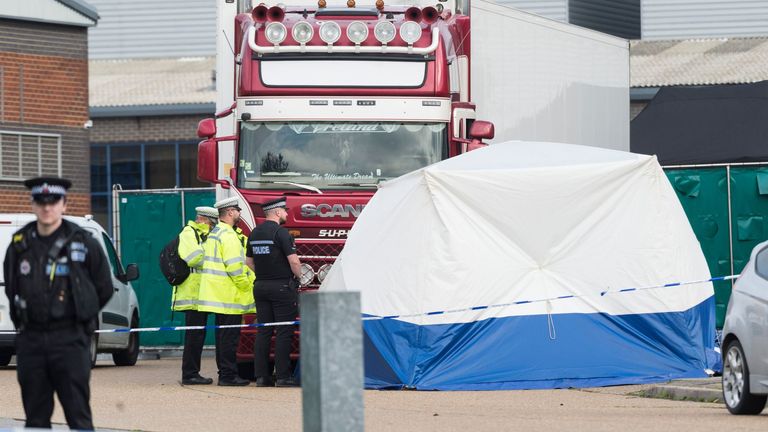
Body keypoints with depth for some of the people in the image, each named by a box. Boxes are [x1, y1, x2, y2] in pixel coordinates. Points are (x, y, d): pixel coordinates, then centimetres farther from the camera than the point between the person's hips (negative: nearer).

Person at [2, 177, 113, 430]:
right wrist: (23, 318, 13)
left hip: (70, 340, -4)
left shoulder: (83, 244, -3)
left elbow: (104, 289, 6)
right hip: (30, 340, 4)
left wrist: (80, 315, 9)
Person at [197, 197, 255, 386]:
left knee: (223, 334, 13)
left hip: (217, 295, 10)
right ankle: (228, 375, -10)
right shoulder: (228, 235, -14)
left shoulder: (214, 233, 18)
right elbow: (234, 265, -21)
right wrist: (245, 284, -12)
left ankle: (225, 373, 17)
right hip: (229, 295, -10)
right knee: (229, 335, -9)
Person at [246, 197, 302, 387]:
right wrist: (298, 276, 0)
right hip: (282, 286, -7)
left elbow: (249, 261, 19)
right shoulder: (280, 232, -13)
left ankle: (261, 375, 5)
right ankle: (282, 376, -7)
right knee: (284, 332, -4)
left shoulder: (255, 233, 11)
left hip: (260, 286, 7)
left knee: (263, 332, 8)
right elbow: (294, 261, -17)